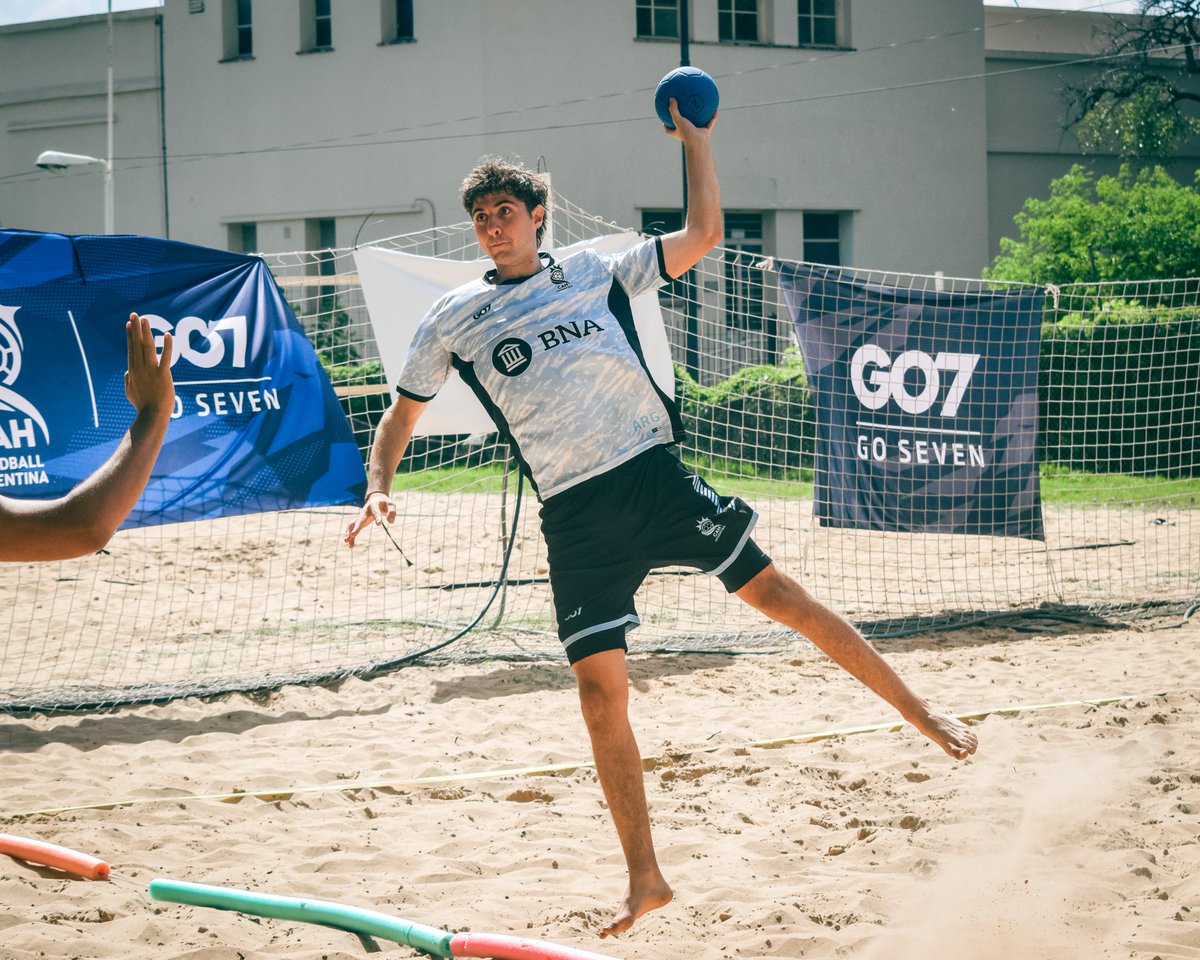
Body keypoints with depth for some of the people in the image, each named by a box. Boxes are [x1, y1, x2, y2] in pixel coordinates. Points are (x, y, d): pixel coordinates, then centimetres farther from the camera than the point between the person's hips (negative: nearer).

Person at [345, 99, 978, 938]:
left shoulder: (595, 270, 10)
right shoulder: (455, 318, 10)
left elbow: (703, 234, 13)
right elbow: (404, 410, 18)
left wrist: (694, 137, 9)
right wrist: (379, 487, 3)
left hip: (656, 476, 0)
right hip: (575, 515, 0)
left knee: (779, 594, -7)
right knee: (600, 687, -5)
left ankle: (921, 714, 6)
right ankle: (645, 879, 5)